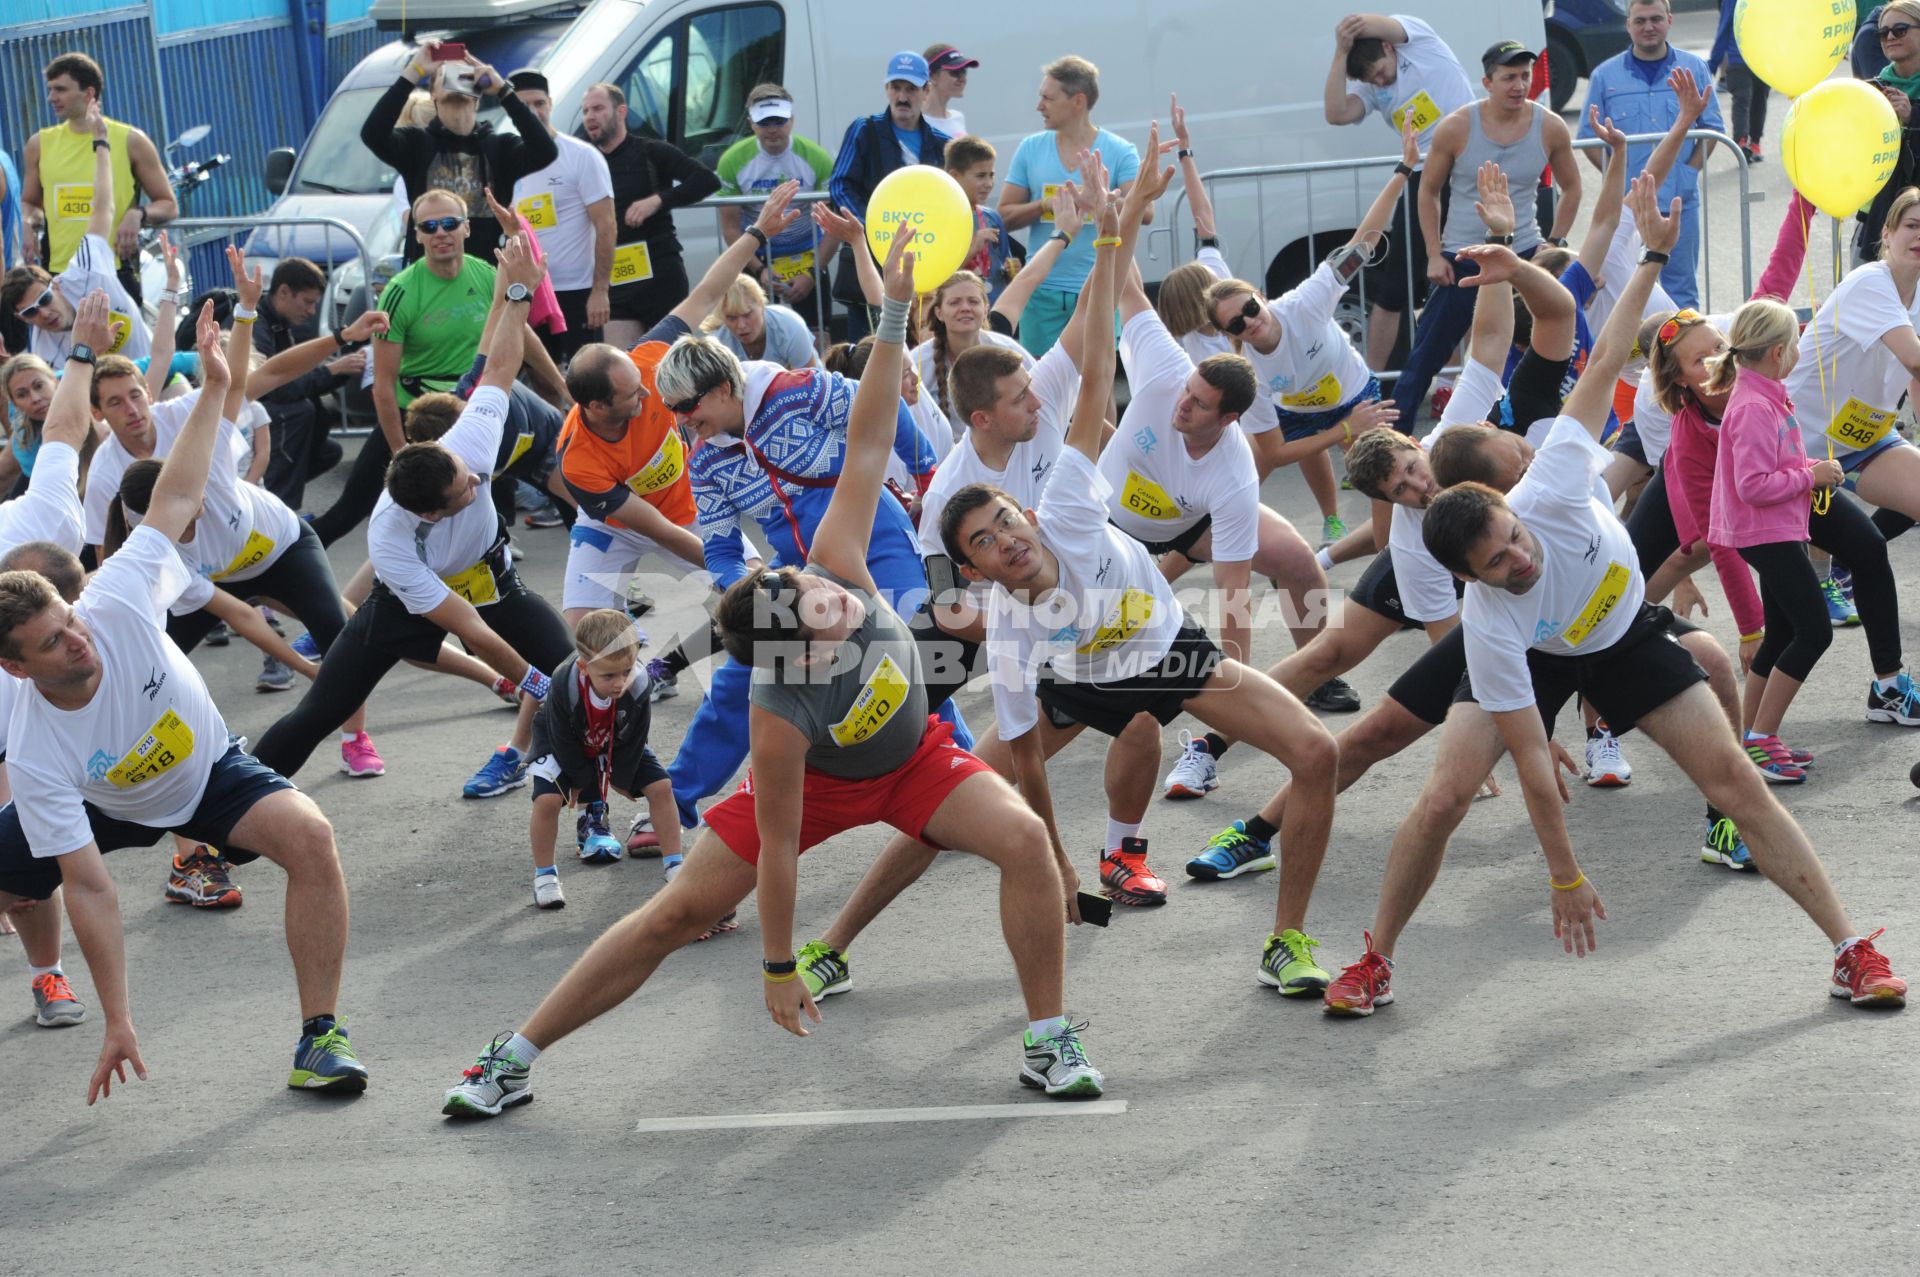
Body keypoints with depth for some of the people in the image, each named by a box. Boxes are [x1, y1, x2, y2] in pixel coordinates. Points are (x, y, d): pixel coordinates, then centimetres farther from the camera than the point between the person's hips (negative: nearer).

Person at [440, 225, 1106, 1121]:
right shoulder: (779, 719, -39)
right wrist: (778, 970, -24)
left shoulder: (837, 570, -32)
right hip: (818, 780, -4)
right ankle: (513, 1060, 8)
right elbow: (778, 850, -31)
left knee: (1024, 842, -18)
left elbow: (867, 448, -31)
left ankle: (1049, 1044, -4)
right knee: (675, 915, -4)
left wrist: (894, 316, -39)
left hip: (912, 757, 4)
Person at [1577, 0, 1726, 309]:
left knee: (1682, 290, 6)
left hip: (1680, 200, 1)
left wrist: (1690, 170, -4)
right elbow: (1589, 138, 5)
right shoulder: (1605, 76, 3)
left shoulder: (1694, 69, 5)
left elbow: (1712, 127, 9)